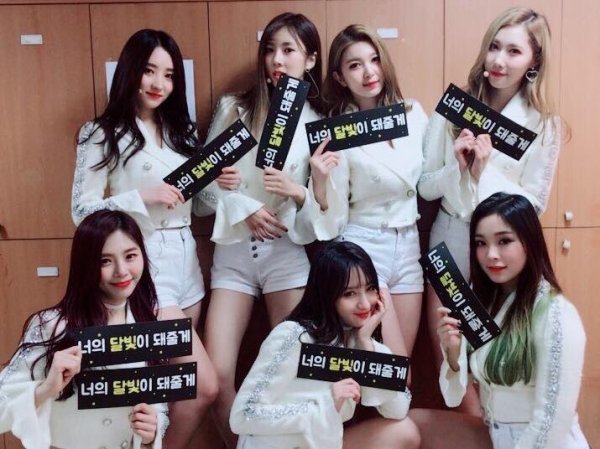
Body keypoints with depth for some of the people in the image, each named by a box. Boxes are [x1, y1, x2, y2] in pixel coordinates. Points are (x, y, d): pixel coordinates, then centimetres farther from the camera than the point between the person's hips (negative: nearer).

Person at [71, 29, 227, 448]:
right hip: (142, 265, -6)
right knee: (205, 384, -9)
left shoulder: (181, 130, 14)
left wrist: (218, 186, -3)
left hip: (185, 260, 6)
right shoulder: (102, 134, -4)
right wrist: (141, 196, -19)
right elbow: (82, 211, -8)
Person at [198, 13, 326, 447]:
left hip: (288, 252, -1)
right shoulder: (234, 108, 5)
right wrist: (244, 208, -11)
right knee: (216, 374, -4)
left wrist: (298, 192, -20)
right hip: (233, 250, 1)